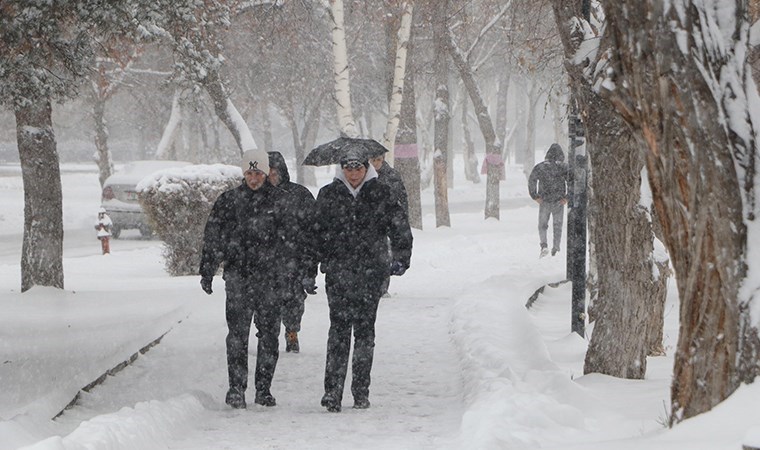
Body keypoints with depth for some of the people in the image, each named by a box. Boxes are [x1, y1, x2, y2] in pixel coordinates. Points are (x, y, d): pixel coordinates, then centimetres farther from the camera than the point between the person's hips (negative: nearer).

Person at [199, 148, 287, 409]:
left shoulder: (280, 200, 7)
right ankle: (236, 389, -4)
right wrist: (207, 272, 6)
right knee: (238, 334, -7)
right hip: (237, 275, -1)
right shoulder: (229, 200, 6)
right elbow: (212, 238, 10)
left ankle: (263, 390, 11)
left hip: (271, 277, 1)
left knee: (269, 334, 2)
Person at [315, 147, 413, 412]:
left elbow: (400, 228, 8)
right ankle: (332, 392, -10)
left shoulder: (380, 195, 5)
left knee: (365, 330, 4)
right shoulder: (328, 195, 7)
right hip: (338, 271, 0)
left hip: (371, 272, 0)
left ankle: (361, 391, 10)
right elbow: (317, 231, 13)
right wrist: (315, 262, 8)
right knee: (339, 328, -8)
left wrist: (400, 260, 2)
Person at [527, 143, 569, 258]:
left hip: (544, 201, 0)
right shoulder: (564, 167, -4)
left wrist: (535, 196, -3)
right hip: (559, 202, 0)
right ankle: (555, 250, 10)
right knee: (557, 227, 12)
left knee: (542, 225, 12)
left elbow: (531, 181, -9)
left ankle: (544, 245, -8)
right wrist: (567, 197, -5)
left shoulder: (540, 167, -2)